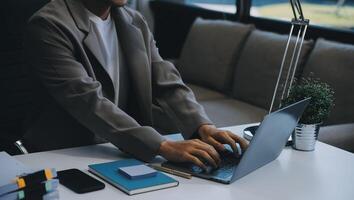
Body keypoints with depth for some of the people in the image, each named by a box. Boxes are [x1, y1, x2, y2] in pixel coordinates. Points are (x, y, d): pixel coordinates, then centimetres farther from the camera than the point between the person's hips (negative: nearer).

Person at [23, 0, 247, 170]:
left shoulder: (136, 23, 7)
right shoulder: (49, 26, -14)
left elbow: (168, 83, 1)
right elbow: (88, 101, -23)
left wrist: (204, 127, -18)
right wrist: (164, 146, -30)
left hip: (124, 154, 5)